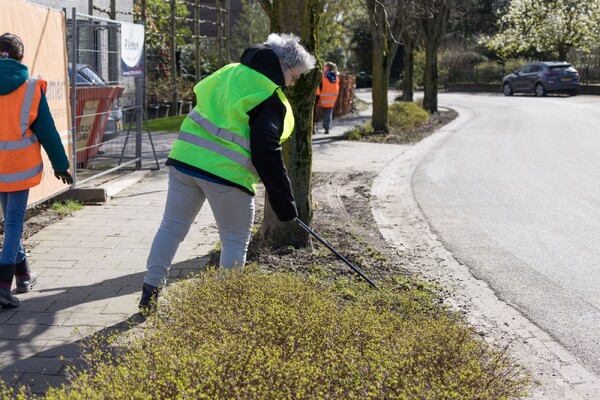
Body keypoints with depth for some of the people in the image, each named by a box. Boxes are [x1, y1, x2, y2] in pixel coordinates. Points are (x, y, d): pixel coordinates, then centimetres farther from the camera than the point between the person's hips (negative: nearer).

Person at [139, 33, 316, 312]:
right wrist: (284, 203, -11)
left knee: (172, 226, 14)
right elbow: (267, 153, -16)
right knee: (235, 239, 9)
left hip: (185, 157, 7)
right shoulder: (270, 96, -9)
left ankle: (150, 294, 20)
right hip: (226, 172, -7)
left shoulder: (230, 72, 15)